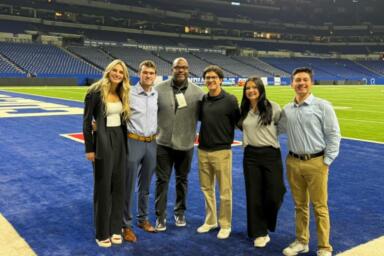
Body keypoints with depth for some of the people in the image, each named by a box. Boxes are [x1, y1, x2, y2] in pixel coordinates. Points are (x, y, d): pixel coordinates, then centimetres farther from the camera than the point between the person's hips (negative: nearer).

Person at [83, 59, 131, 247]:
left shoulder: (123, 94, 7)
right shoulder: (95, 92, -10)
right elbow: (86, 121, -9)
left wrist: (126, 141, 11)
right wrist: (89, 148, -11)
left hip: (120, 141, 6)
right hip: (103, 142, -6)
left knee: (118, 186, 11)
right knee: (103, 188, 3)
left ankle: (115, 228, 24)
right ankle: (102, 233, 17)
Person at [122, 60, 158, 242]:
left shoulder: (158, 95, 6)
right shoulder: (129, 93, -8)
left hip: (152, 143, 5)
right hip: (133, 142, -4)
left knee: (145, 186, 16)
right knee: (129, 186, 2)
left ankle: (142, 219, 31)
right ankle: (126, 225, 14)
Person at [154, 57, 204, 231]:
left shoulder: (197, 92, -3)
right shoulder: (160, 89, -4)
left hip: (186, 144, 1)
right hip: (163, 143, -1)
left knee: (182, 180, 16)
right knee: (162, 180, 5)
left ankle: (180, 212, 33)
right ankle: (160, 216, 17)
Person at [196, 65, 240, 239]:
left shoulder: (230, 100, -8)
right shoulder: (203, 99, 6)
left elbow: (239, 122, -2)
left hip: (221, 151, -5)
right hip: (203, 150, 5)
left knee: (224, 191, 4)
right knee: (206, 188, 14)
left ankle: (225, 225, 19)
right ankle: (210, 220, 30)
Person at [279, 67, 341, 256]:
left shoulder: (322, 106, -6)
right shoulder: (287, 110, 7)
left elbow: (333, 135, -6)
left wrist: (327, 161, -8)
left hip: (316, 162, -4)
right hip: (293, 163, 4)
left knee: (320, 207, 4)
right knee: (300, 205, 15)